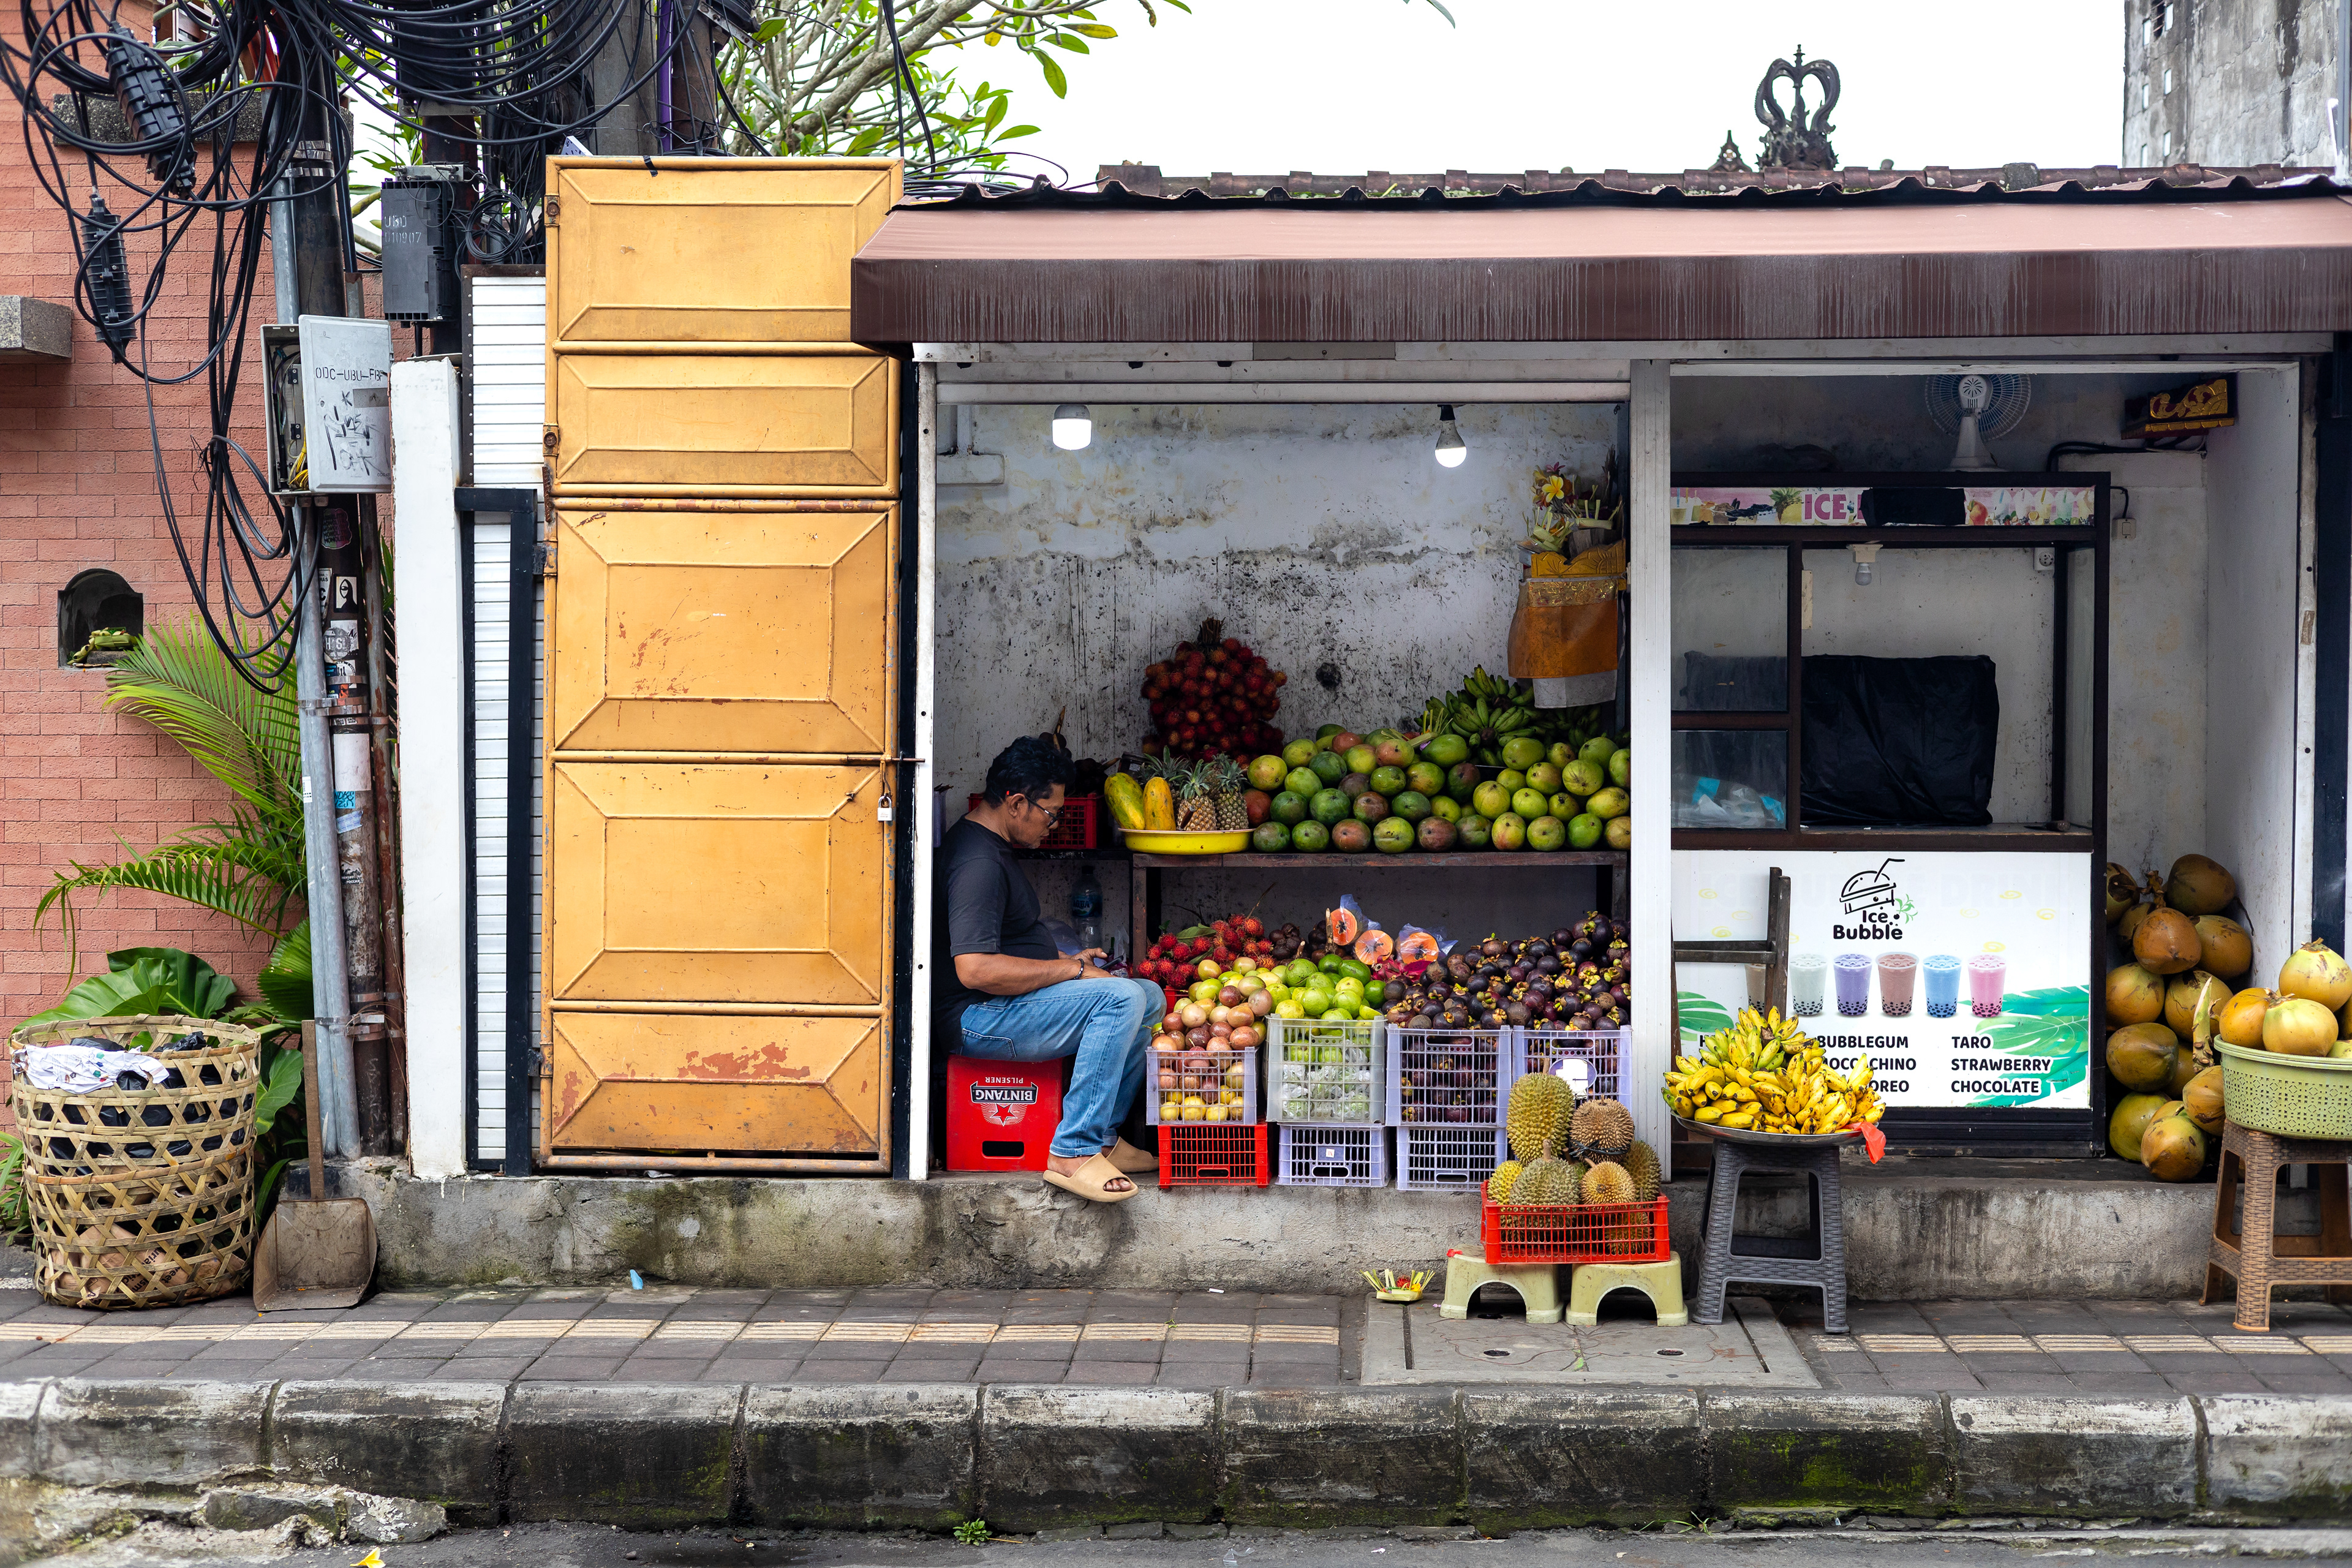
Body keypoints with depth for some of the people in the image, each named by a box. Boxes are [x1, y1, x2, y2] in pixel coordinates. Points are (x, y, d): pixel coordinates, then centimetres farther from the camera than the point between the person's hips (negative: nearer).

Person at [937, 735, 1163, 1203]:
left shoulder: (994, 848, 16)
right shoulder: (978, 862, -20)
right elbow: (975, 968, -29)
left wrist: (1069, 961, 13)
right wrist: (1072, 969, -21)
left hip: (1006, 1004, 11)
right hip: (978, 1016, -11)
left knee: (1150, 997, 11)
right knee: (1121, 997, -27)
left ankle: (1103, 1135, 10)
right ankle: (1072, 1152, -25)